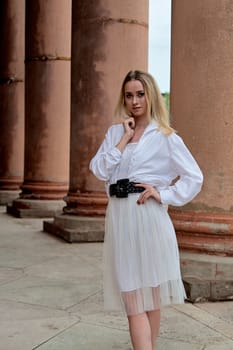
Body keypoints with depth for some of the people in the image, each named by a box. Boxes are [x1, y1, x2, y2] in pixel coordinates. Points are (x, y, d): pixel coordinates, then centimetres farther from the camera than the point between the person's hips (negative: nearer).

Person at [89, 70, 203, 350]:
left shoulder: (165, 137, 1)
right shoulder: (115, 132, 12)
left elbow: (194, 178, 1)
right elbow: (99, 171, -1)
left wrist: (164, 194, -9)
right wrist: (124, 140, -4)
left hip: (149, 217, -3)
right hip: (119, 218, 3)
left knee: (151, 297, 8)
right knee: (131, 299, 1)